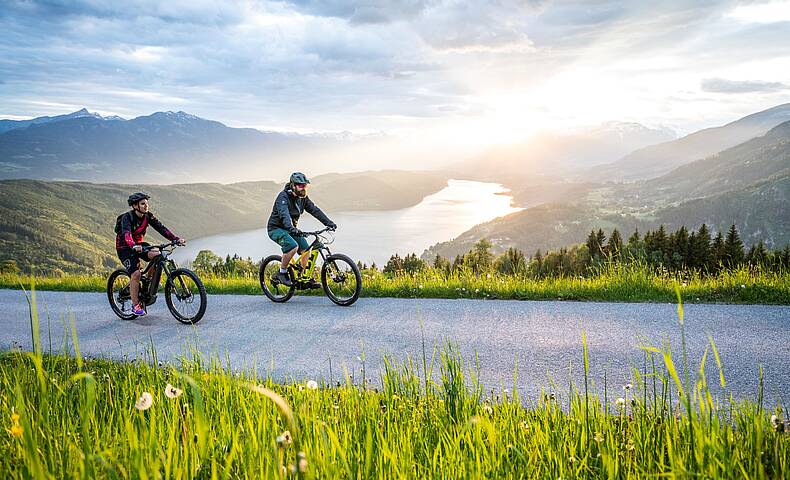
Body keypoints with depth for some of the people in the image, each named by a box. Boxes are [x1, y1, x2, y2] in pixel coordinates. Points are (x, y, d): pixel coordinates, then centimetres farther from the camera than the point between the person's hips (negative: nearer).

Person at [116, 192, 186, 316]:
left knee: (157, 255, -24)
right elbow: (126, 234, -39)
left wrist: (176, 239, -29)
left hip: (139, 244, 5)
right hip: (125, 247, -5)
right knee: (136, 274, -21)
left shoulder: (148, 216, -7)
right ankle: (135, 305, -8)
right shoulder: (127, 217, -23)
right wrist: (133, 246, -60)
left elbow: (161, 228, -15)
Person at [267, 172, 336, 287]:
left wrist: (329, 223, -16)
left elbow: (315, 210, -5)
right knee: (293, 246, -30)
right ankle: (281, 273, -13)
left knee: (305, 249, -6)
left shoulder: (303, 198, 0)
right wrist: (291, 228, -55)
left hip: (291, 229, 7)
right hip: (276, 228, -7)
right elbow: (284, 214, -38)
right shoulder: (283, 196, -22)